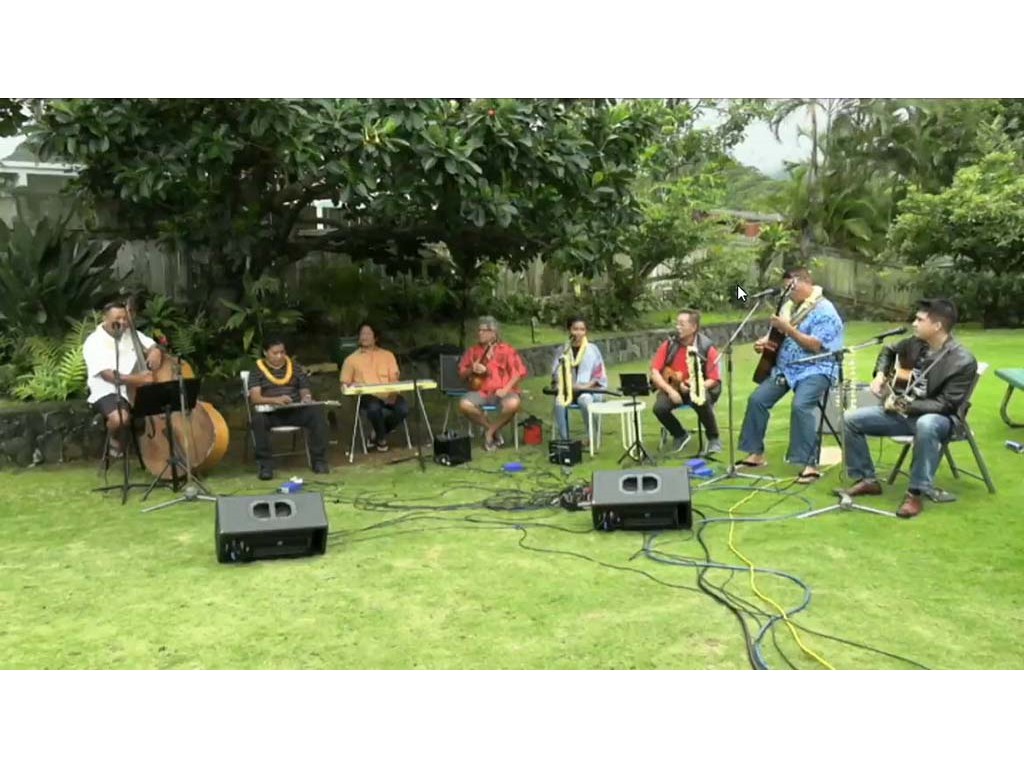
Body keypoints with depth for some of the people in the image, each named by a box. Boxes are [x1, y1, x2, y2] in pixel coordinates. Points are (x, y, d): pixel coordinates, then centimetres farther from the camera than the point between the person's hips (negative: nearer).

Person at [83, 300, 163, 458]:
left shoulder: (131, 335, 10)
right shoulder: (94, 342, -9)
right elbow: (107, 375, -19)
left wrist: (155, 352, -16)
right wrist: (138, 379, -31)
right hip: (108, 391, -6)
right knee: (120, 417, -35)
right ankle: (114, 440, 1)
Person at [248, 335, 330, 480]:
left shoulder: (295, 368, 18)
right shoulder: (257, 371, 8)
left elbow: (305, 391, 15)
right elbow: (255, 398, -6)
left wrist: (306, 397, -12)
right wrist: (275, 400, -26)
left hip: (295, 411, 2)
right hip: (270, 413, -2)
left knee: (317, 412, -27)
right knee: (258, 418, -36)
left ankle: (319, 460, -18)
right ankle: (266, 465, -26)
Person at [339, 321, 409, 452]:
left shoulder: (387, 355, 17)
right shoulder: (351, 359, 14)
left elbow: (394, 379, 9)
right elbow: (344, 383, 12)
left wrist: (393, 394, -11)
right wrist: (347, 387, -12)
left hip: (387, 395, 2)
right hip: (366, 396, -2)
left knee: (403, 408, -29)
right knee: (374, 407, -38)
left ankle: (378, 434, 0)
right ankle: (381, 438, -5)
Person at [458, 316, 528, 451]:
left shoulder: (506, 350, -1)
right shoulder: (472, 351, 9)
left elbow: (519, 372, -5)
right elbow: (462, 373, 13)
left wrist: (506, 389, -16)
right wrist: (472, 370, -10)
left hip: (501, 392, -2)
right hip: (481, 392, 2)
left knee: (513, 404, -35)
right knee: (464, 404, -27)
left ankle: (490, 431, -9)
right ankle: (490, 429, -4)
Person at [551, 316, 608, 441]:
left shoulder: (592, 349, 3)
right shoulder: (562, 351, 8)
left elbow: (599, 375, 2)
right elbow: (555, 372, 12)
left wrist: (586, 386, -14)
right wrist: (559, 384, -9)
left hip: (590, 390, -2)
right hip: (567, 390, 2)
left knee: (584, 399, -38)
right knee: (559, 401, -33)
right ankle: (564, 439, -26)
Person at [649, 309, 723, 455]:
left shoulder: (706, 347, -13)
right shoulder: (669, 344, -7)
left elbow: (714, 380, -10)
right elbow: (654, 372, -8)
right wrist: (670, 390, -21)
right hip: (673, 388, 3)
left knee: (702, 401, -36)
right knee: (659, 407, -26)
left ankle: (714, 439, -9)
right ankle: (680, 435, 6)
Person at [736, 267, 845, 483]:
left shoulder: (824, 311, -12)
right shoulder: (789, 306, 14)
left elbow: (815, 346, -21)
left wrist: (789, 329, -27)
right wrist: (763, 342, 0)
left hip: (815, 369, -8)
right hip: (785, 367, 8)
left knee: (801, 405, -31)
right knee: (757, 399, -5)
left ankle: (810, 464, -26)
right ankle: (756, 454, 5)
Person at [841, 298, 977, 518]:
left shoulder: (962, 361, -20)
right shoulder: (915, 343, -1)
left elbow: (945, 405, -23)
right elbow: (889, 350, 22)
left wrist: (906, 405, -26)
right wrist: (880, 374, 5)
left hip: (939, 418, -7)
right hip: (904, 411, 7)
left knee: (926, 425, -44)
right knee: (851, 420, -6)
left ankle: (915, 493, -30)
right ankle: (867, 480, 6)